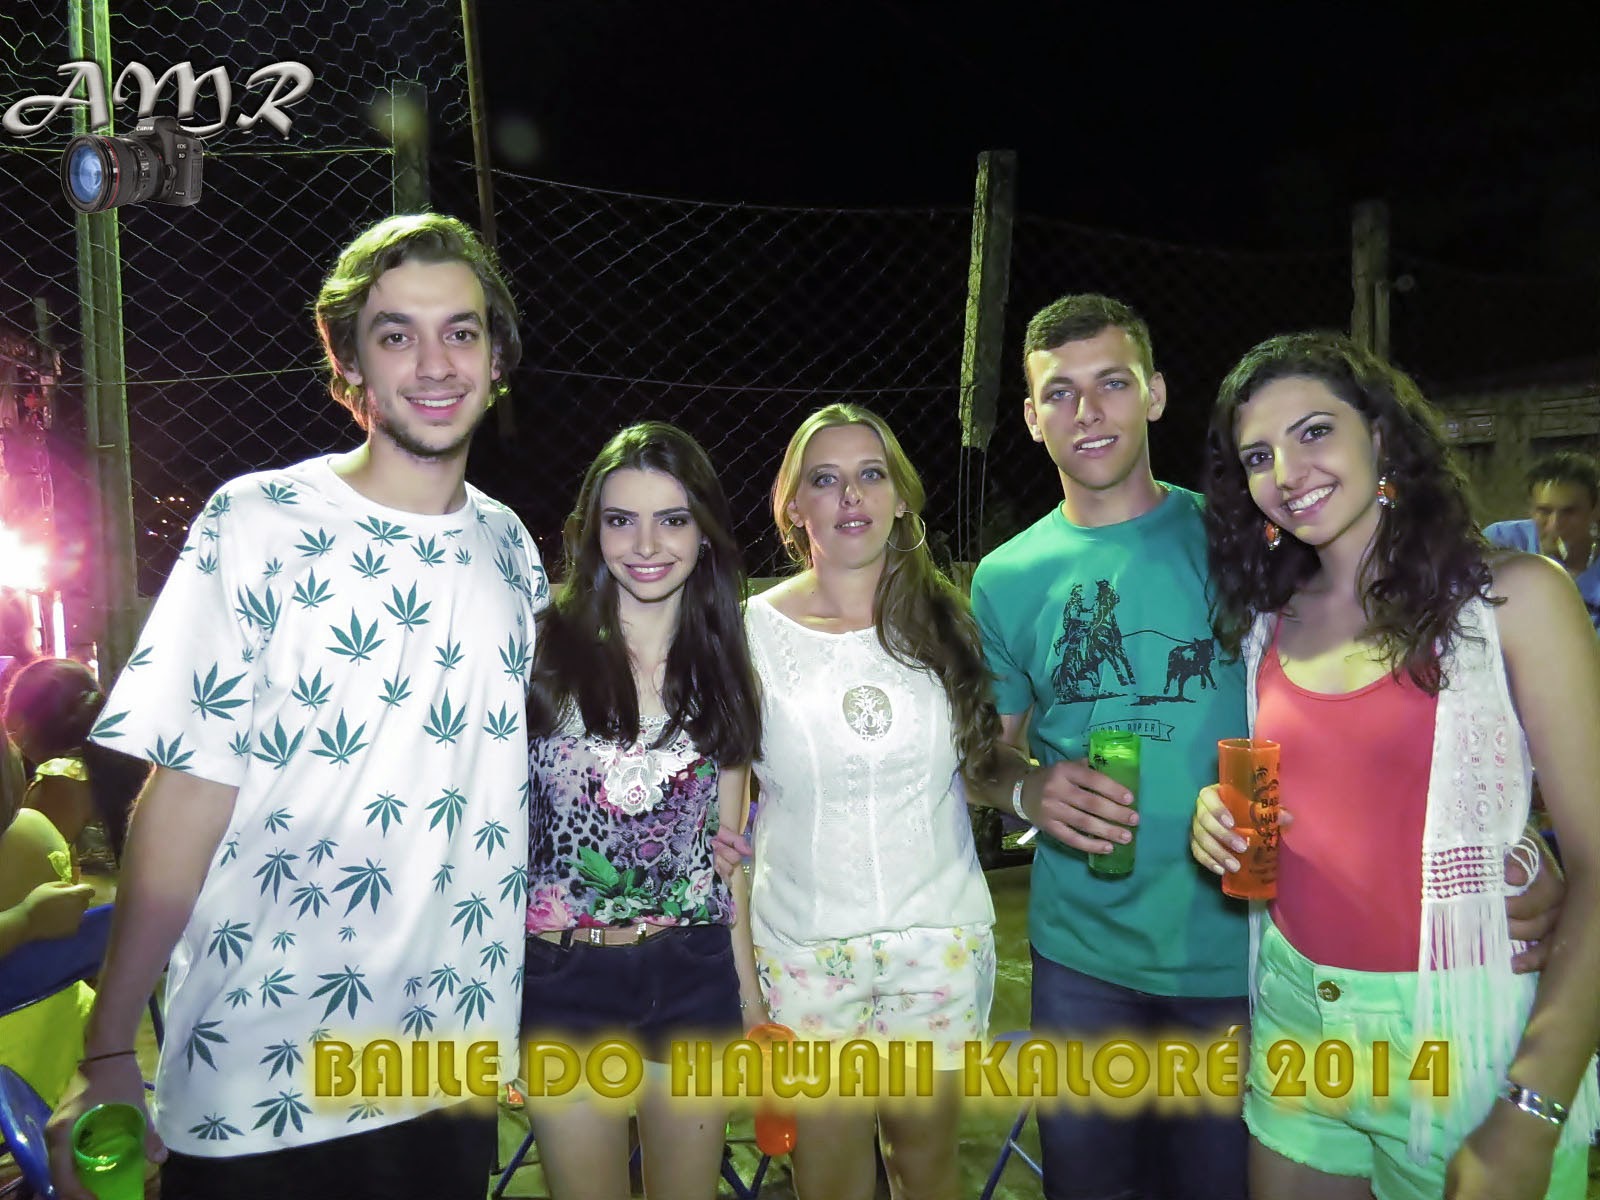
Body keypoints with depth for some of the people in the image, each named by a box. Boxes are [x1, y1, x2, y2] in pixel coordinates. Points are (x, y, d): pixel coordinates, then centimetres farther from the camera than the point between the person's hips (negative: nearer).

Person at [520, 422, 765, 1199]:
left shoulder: (721, 669, 3)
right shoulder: (543, 651, -8)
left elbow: (727, 839, 8)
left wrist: (747, 987, 9)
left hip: (694, 976, 3)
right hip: (564, 979, -3)